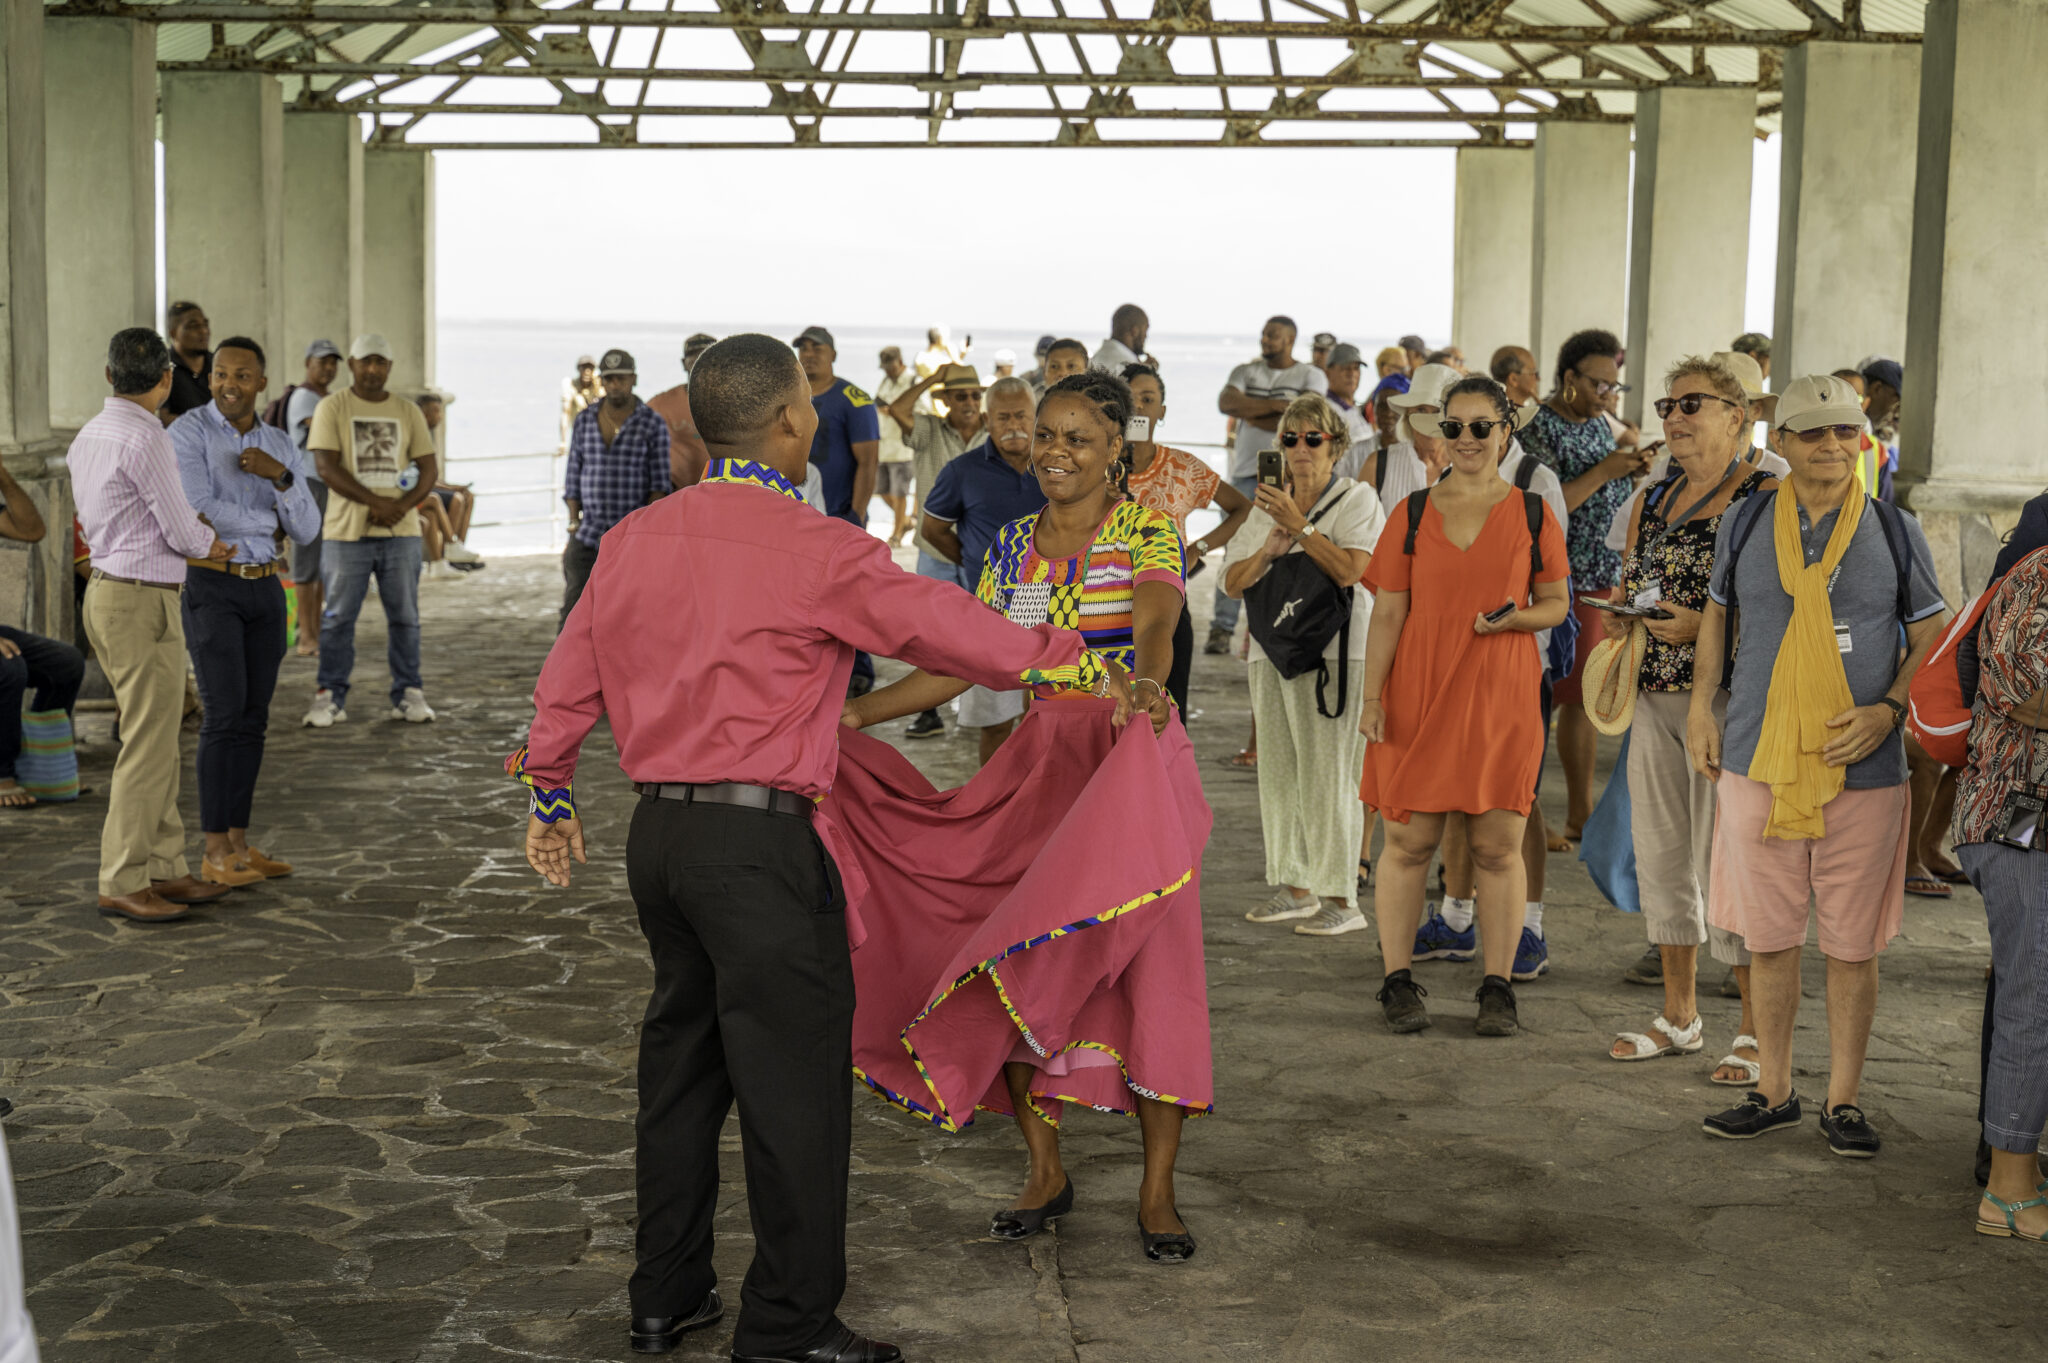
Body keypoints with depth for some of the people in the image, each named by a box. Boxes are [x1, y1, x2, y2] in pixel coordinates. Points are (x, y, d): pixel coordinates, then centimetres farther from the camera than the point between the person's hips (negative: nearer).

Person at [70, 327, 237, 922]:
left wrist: (194, 541, 21)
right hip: (144, 604, -10)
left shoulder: (88, 436, 11)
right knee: (148, 747, -5)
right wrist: (210, 542, 8)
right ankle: (121, 884, -1)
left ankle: (164, 869, 18)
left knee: (156, 742, 14)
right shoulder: (145, 438, -17)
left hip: (106, 590, 10)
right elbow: (181, 531, -14)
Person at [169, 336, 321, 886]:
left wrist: (279, 476, -19)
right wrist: (269, 524, -7)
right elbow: (199, 513, -21)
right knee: (225, 714, -12)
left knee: (253, 718, 5)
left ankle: (239, 845, 12)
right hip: (209, 586, -6)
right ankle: (216, 854, -7)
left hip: (264, 590, 6)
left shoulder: (281, 448, 8)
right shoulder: (187, 433, -10)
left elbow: (306, 530, 0)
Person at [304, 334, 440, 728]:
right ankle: (330, 696, 8)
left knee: (404, 616, 6)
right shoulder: (332, 408, 1)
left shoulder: (407, 411, 11)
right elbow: (326, 466, -8)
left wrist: (403, 505, -11)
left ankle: (408, 693, 13)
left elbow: (429, 467, 8)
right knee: (338, 617, 1)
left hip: (400, 532, 3)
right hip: (347, 531, -3)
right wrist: (376, 503, -16)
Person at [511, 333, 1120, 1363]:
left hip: (659, 833, 8)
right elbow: (945, 627, -6)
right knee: (793, 1076, 2)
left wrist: (550, 796, 28)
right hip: (760, 843, -7)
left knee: (681, 1057, 19)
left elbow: (567, 682, 15)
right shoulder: (816, 550, -12)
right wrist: (1076, 662, 8)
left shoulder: (633, 539, 7)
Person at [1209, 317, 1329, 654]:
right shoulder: (1245, 372, 14)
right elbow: (1226, 402, -6)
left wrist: (1253, 417, -6)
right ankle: (1222, 628, 0)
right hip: (1246, 472, 2)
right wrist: (1277, 405, -11)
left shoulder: (1311, 376, 5)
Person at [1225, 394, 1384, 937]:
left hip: (1333, 651, -6)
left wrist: (1297, 525, -17)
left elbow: (1348, 570, -17)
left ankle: (1341, 898, -5)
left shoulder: (1357, 501, -1)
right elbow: (1233, 582, 10)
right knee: (1278, 770, 8)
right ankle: (1295, 886, 18)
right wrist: (1269, 549, -8)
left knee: (1327, 772, -9)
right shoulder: (1268, 505, 16)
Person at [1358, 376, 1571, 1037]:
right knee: (1410, 840, 2)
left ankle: (1498, 989, 11)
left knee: (1498, 846, 2)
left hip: (1502, 697, 0)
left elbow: (1556, 604, 10)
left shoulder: (1532, 514, 5)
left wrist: (1515, 617, -12)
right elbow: (1387, 614, 4)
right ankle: (1398, 982, 12)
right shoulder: (1413, 512, 5)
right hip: (1419, 693, 0)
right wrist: (1371, 696, -3)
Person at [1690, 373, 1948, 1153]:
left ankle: (1844, 1101, 18)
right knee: (1769, 939, 8)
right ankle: (1773, 1093, 21)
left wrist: (1887, 711, -11)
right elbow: (1718, 612, 19)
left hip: (1864, 772, -1)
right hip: (1759, 766, 1)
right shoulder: (1745, 526, 5)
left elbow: (1932, 640, 5)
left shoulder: (1894, 532, 1)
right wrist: (1701, 708, 10)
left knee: (1853, 945, 5)